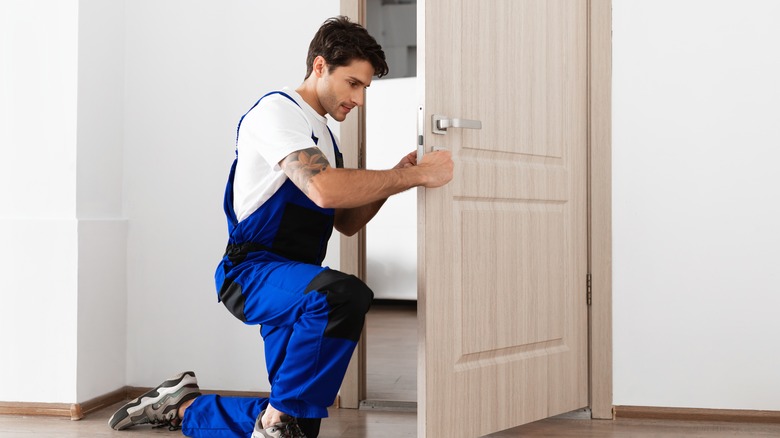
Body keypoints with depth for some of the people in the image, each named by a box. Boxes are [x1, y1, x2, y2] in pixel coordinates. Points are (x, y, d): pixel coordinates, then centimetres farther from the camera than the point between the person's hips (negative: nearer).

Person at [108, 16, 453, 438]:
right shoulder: (278, 110, -8)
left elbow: (347, 222, 20)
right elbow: (325, 189, -25)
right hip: (251, 271, -9)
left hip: (294, 285, 9)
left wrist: (395, 176, 4)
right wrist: (417, 175, -20)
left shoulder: (324, 135, 21)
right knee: (344, 292, -38)